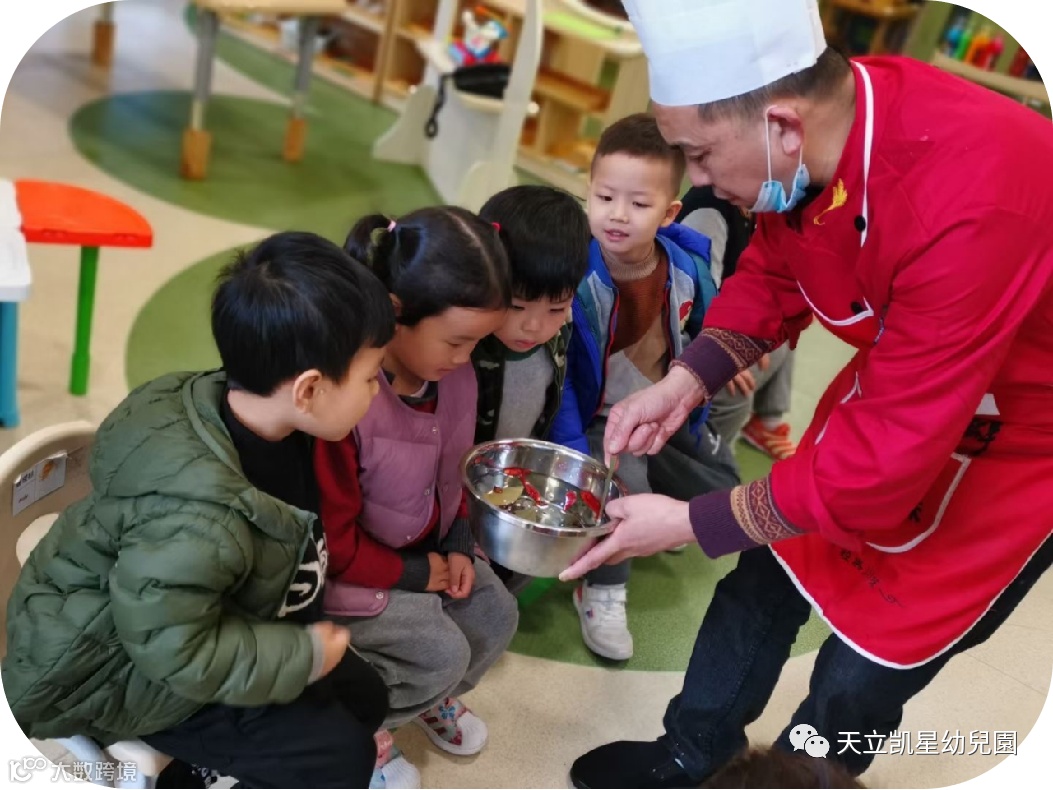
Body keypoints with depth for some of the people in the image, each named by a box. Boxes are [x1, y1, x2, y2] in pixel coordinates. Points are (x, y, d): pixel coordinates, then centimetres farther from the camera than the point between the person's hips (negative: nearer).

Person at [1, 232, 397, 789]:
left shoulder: (263, 427, -11)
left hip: (204, 626, 8)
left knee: (363, 696, 11)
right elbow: (174, 648, -31)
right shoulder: (197, 515, -37)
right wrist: (303, 655, -22)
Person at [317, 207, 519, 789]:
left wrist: (458, 546, -2)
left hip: (425, 547, 8)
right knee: (441, 654, -16)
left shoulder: (452, 372, -11)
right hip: (340, 568, -7)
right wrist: (416, 574, -15)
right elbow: (331, 541, -26)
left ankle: (430, 695, 31)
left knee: (496, 617, 2)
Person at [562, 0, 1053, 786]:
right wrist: (685, 383, -13)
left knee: (876, 649, 5)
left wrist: (688, 521, -26)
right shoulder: (804, 148, -18)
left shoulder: (968, 203, -40)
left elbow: (890, 456, -35)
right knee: (775, 568, 12)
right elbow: (772, 275, 1)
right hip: (897, 387, 6)